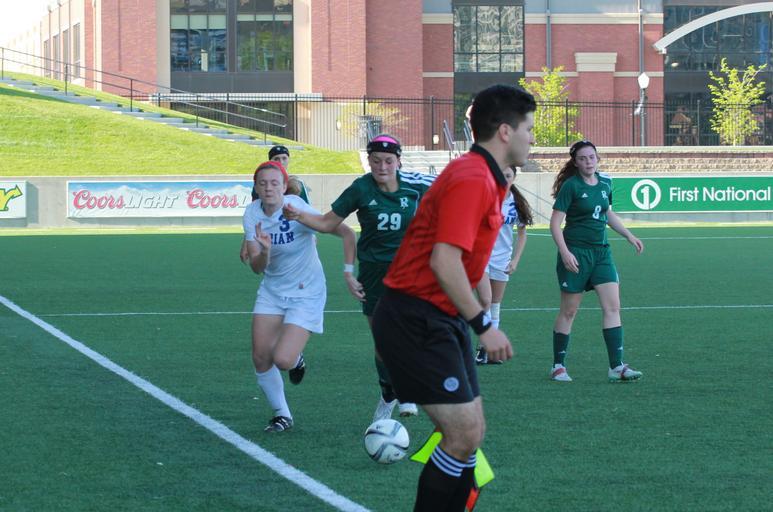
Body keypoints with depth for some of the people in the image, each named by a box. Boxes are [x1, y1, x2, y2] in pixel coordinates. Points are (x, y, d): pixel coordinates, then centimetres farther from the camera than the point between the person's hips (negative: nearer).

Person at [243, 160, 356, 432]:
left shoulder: (298, 209, -22)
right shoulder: (253, 213, -7)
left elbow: (347, 233, -17)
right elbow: (257, 267, -11)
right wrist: (264, 251, -32)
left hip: (306, 293, -5)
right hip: (272, 291, 5)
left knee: (282, 359, -17)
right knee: (260, 358, -2)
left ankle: (296, 358, 23)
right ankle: (281, 414, 21)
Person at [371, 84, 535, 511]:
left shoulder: (485, 178, 14)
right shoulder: (472, 180, -18)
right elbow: (444, 263, -26)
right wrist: (483, 325, -23)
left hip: (441, 320, 10)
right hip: (415, 321, -10)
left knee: (469, 432, 10)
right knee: (465, 433, -12)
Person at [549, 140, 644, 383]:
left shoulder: (604, 183, 8)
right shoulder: (571, 186, -10)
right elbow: (555, 222, -13)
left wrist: (629, 236, 22)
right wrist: (564, 252, -22)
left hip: (601, 252, 6)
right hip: (576, 253, -6)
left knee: (612, 307, -4)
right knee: (569, 311, 2)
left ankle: (616, 367, -6)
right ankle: (558, 366, 14)